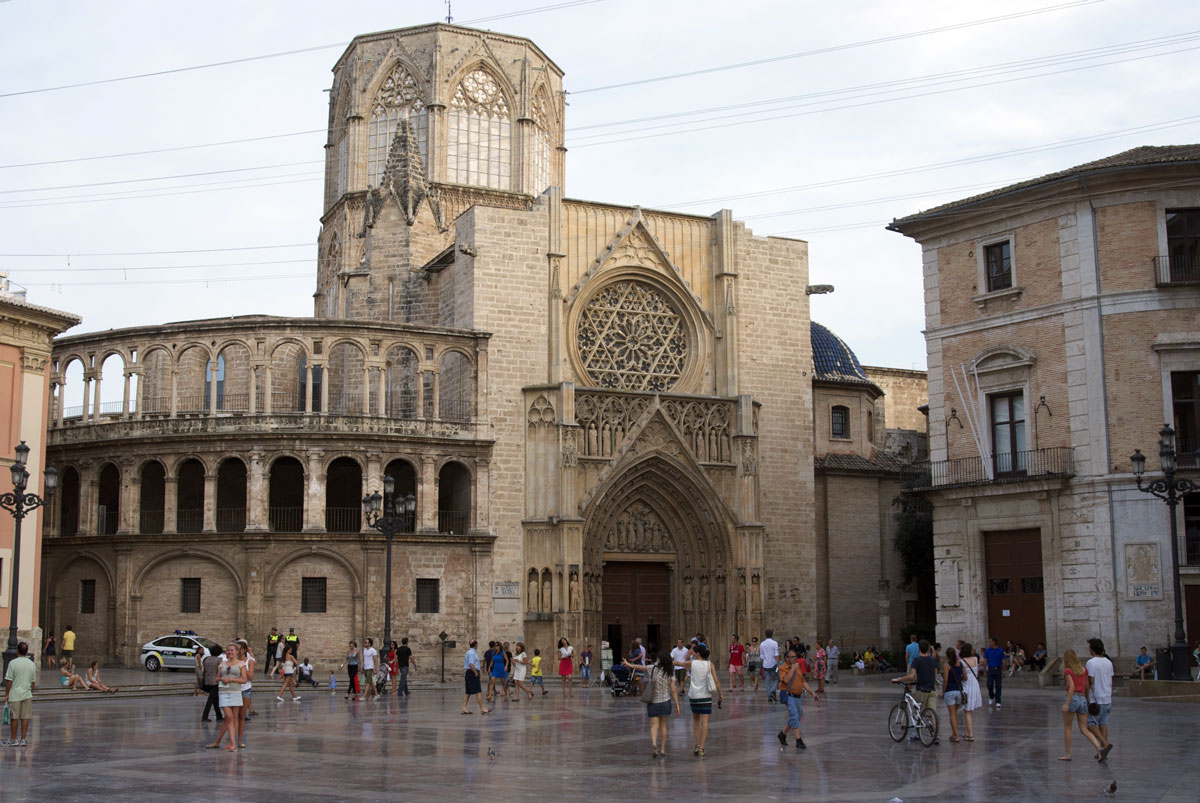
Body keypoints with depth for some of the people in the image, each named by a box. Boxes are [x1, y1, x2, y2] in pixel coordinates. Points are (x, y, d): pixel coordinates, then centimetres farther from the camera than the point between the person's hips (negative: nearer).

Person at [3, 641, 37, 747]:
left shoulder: (13, 663, -10)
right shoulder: (32, 664, 3)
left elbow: (9, 681, -9)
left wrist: (6, 694, -1)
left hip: (14, 694, -3)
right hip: (27, 695, 4)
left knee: (14, 718, 4)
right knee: (25, 718, 6)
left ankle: (13, 739, 10)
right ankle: (23, 739, 7)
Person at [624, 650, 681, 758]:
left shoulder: (652, 668, -9)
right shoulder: (670, 673, -3)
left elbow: (640, 667, 6)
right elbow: (673, 691, -4)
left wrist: (630, 665, 25)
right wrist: (677, 705, 1)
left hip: (652, 701, -2)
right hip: (665, 701, 2)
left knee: (654, 725, 0)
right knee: (663, 725, 13)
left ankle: (654, 743, -26)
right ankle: (662, 749, 16)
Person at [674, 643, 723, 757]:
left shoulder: (692, 663, -3)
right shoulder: (709, 664, -1)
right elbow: (716, 680, -5)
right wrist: (720, 693, 3)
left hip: (693, 695, 0)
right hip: (705, 696, 0)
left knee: (696, 719, 18)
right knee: (704, 721, 0)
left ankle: (697, 744, 10)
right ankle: (701, 747, -7)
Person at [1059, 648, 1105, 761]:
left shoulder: (1067, 671, -5)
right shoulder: (1084, 670, 12)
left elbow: (1072, 687, -16)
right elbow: (1087, 687, 11)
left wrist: (1066, 704, -19)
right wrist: (1087, 701, 20)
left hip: (1072, 698, -5)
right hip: (1083, 700, 5)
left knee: (1067, 727, 9)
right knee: (1084, 730, 5)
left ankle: (1067, 754, 11)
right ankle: (1098, 747, -18)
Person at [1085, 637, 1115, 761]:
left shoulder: (1091, 662, -14)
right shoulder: (1108, 662, 9)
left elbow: (1090, 681, -16)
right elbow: (1111, 682, 14)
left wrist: (1086, 698, -6)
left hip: (1096, 699, -7)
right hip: (1107, 699, 7)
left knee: (1091, 724, -2)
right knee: (1103, 723, 10)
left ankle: (1105, 744, -20)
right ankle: (1103, 750, 10)